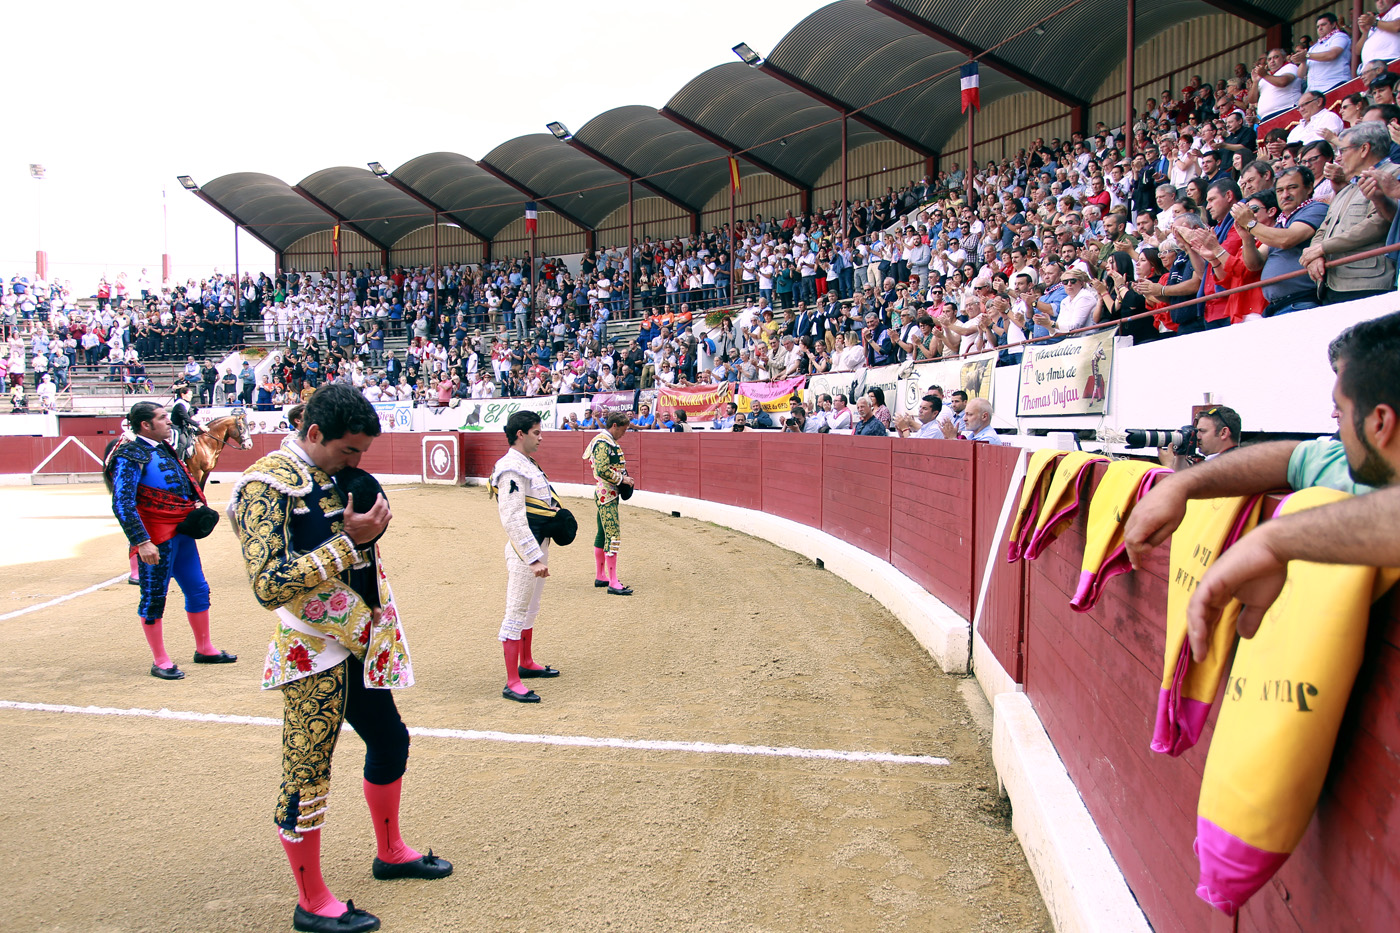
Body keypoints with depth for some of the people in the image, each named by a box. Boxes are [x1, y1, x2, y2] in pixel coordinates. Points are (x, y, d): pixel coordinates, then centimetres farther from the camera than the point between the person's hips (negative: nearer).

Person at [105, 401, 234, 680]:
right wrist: (141, 542, -26)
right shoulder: (130, 455, -13)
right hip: (156, 537, -9)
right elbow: (122, 504, -20)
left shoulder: (163, 448, 12)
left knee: (198, 590, 14)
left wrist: (197, 504, 8)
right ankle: (160, 662, 13)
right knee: (154, 597, 3)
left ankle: (204, 649, 28)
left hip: (181, 530, 9)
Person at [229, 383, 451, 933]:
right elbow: (269, 586, -28)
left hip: (359, 646, 9)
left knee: (389, 740, 19)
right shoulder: (266, 487, -18)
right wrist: (348, 542, -28)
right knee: (306, 773, 2)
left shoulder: (338, 475, 7)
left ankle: (390, 853, 39)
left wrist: (372, 526, -1)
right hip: (314, 655, -9)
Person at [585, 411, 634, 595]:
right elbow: (602, 470, -25)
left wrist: (624, 478, 11)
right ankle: (613, 583, -12)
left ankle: (600, 576, 25)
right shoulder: (603, 442, -16)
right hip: (607, 495, -11)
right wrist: (622, 479, -15)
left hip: (608, 495, 11)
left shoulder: (610, 442, 16)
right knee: (613, 535, -12)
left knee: (603, 534, 16)